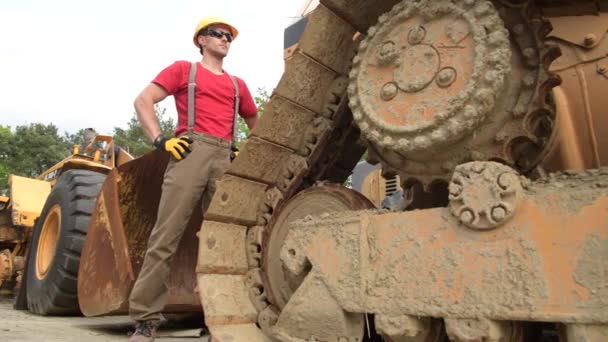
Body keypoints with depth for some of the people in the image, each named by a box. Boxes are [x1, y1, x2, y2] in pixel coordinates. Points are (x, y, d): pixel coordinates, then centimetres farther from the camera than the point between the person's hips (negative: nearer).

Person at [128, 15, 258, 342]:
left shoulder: (237, 84, 25)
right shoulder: (184, 69, 14)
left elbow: (255, 122, 35)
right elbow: (143, 100, 5)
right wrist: (160, 140, -8)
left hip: (226, 159, 4)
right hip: (191, 151, -4)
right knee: (166, 235, -9)